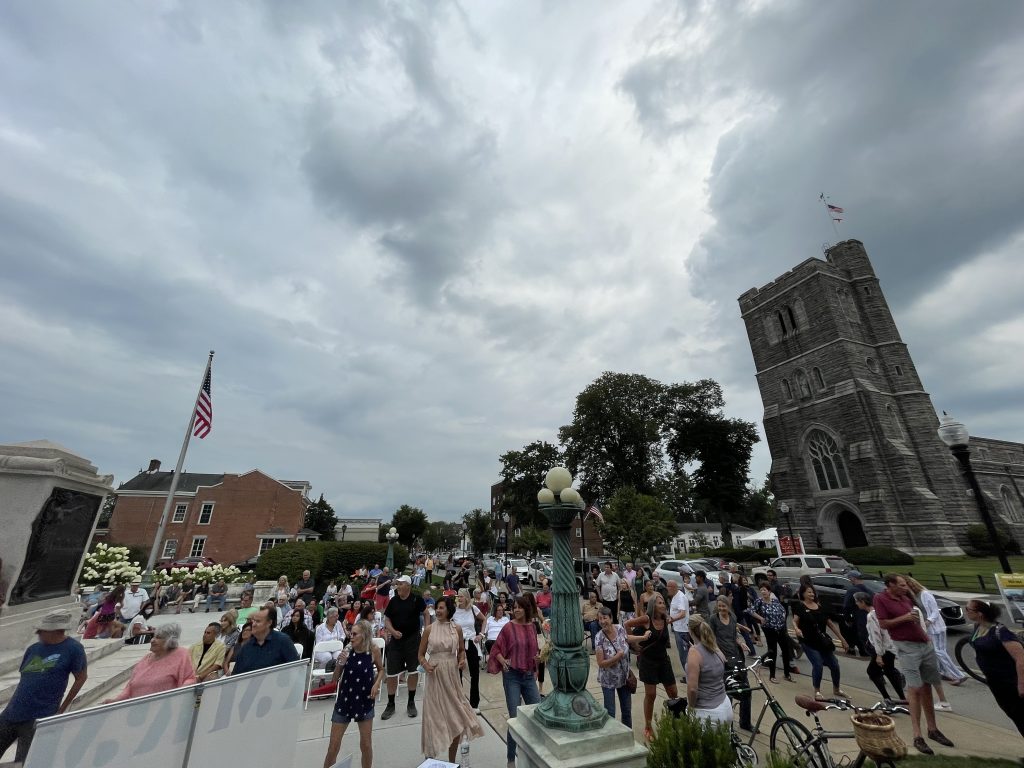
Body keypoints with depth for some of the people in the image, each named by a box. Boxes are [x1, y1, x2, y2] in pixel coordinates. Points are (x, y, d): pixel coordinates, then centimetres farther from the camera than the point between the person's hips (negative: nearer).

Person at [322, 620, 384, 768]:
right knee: (333, 745, 9)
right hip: (344, 700, 1)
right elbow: (334, 680, -5)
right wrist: (340, 663, -22)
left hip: (364, 701, -1)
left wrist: (376, 684, -14)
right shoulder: (347, 651, -13)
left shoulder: (374, 651, -14)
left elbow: (381, 670, 4)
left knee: (366, 744, 11)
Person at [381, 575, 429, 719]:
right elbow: (387, 620, 3)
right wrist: (393, 631, -14)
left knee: (413, 671, 10)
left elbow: (426, 614, 0)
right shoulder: (393, 601, -2)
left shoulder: (417, 599, -10)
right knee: (391, 673, 7)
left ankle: (411, 703, 29)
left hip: (413, 639, -2)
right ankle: (391, 704, 27)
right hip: (396, 640, 2)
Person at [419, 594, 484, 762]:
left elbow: (461, 650, 11)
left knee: (455, 717, 9)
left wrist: (462, 660, -9)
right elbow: (420, 654, 3)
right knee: (435, 715, 6)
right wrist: (426, 665, -15)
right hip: (435, 675, -2)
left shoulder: (457, 628, -2)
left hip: (452, 674, 2)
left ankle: (452, 760, 30)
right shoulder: (429, 629, -5)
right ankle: (430, 757, 29)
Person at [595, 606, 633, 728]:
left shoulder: (620, 629, -15)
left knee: (627, 710, 18)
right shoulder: (600, 637, -23)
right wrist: (618, 656, -27)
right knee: (610, 713, 6)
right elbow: (601, 663, -20)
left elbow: (627, 644, 4)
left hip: (624, 677, 4)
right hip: (608, 680, -4)